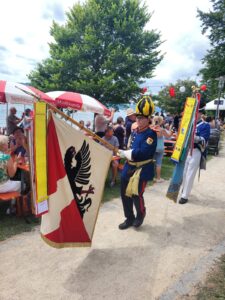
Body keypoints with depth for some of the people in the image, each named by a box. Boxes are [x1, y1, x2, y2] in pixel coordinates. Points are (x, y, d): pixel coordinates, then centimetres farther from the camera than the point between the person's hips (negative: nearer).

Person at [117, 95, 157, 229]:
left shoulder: (151, 134, -15)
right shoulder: (134, 131, 10)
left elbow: (142, 153, -25)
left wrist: (125, 153, -18)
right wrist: (124, 153, -2)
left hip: (142, 169, -7)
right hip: (129, 167, 8)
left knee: (136, 194, -6)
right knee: (125, 193, 11)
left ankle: (141, 215, 28)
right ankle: (129, 218, 31)